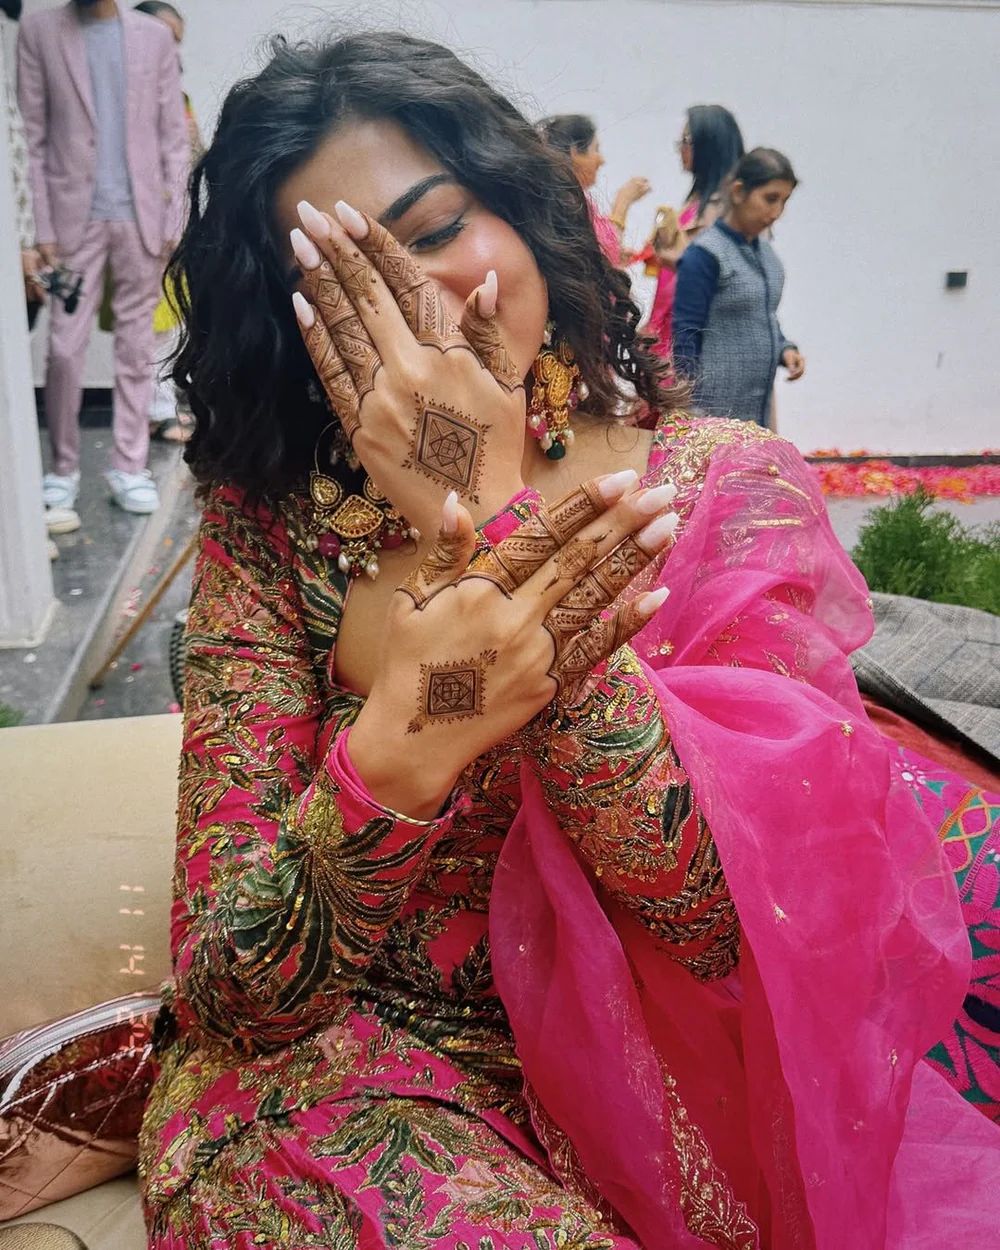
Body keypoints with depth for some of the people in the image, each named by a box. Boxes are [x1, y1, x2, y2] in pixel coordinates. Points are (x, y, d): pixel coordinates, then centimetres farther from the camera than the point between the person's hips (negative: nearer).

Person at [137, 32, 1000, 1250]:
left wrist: (487, 520, -24)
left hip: (657, 1079, 1)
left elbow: (742, 912, -22)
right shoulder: (267, 526, -8)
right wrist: (398, 749, -34)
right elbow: (232, 993, -14)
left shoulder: (728, 486, -9)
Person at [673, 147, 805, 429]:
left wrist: (784, 349, 3)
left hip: (758, 408, 7)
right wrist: (690, 409, -14)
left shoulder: (765, 251, 12)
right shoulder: (704, 255, -10)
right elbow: (685, 337, -12)